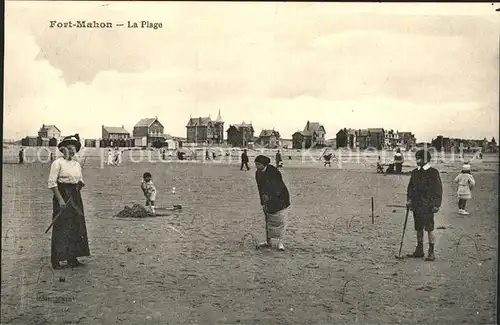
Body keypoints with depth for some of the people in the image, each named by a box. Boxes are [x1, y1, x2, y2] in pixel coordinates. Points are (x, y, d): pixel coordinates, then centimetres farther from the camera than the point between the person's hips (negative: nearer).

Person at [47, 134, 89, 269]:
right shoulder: (58, 163, -7)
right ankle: (56, 260, 2)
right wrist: (60, 199, -18)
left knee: (76, 226, 7)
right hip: (62, 194, -7)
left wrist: (79, 184, 0)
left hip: (75, 197, 7)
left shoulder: (77, 164, 14)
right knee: (60, 228, -6)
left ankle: (72, 258, 16)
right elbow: (52, 183, -12)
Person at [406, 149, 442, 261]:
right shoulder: (415, 172, 11)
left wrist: (436, 205, -10)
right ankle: (419, 250, 21)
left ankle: (431, 252, 4)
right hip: (416, 205, 6)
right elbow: (410, 187, 18)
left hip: (428, 206, -6)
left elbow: (438, 189, -6)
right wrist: (409, 199, 8)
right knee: (418, 228, 12)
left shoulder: (433, 172, -5)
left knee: (429, 228, -3)